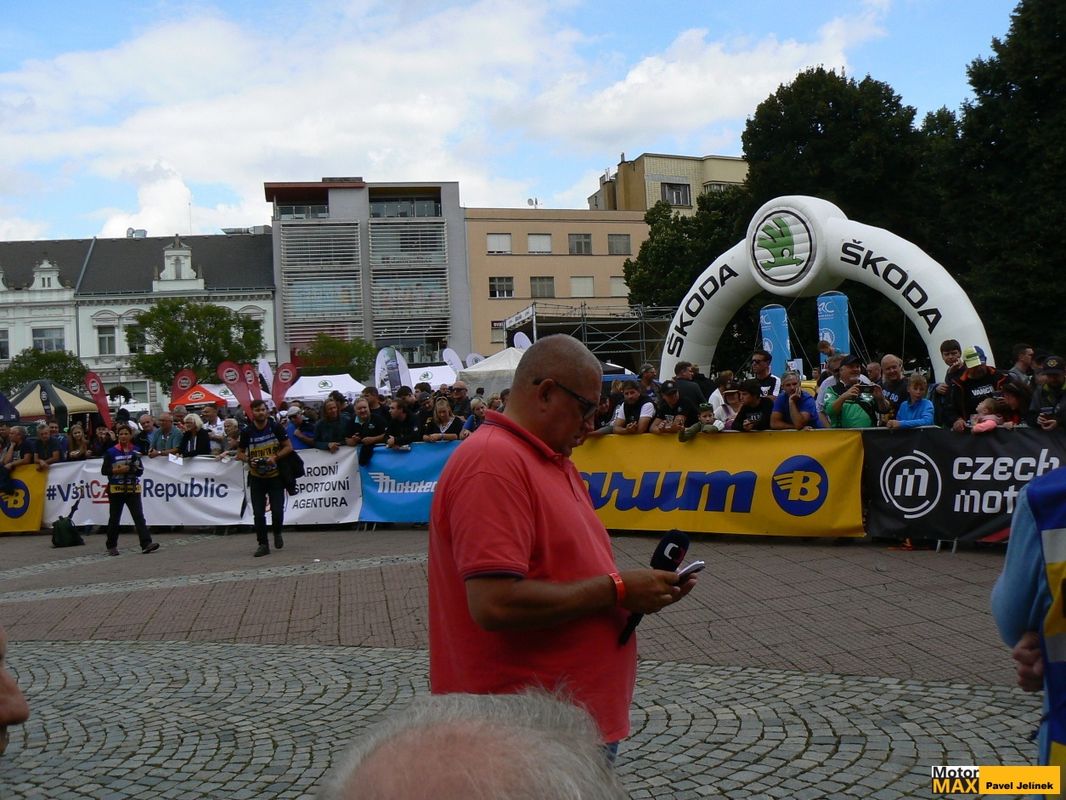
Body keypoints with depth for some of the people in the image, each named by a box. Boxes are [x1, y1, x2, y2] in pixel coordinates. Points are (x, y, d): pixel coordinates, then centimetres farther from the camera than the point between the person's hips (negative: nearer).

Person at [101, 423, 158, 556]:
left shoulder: (135, 451, 7)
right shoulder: (111, 452, -1)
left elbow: (141, 471, 9)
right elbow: (104, 470, -4)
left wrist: (135, 468, -12)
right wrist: (118, 470, -17)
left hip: (133, 489, 2)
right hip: (116, 489, -2)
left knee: (139, 516, -8)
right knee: (114, 519, 7)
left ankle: (146, 544, -16)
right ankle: (111, 546, 20)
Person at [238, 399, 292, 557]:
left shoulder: (275, 427, -6)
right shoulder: (247, 431, -2)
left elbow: (288, 447, -2)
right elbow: (240, 453, 7)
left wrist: (275, 457, -17)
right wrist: (249, 460, -14)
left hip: (275, 476, -1)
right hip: (256, 477, 1)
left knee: (277, 510, -6)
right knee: (258, 513, -2)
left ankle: (277, 533, 25)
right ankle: (263, 544, 8)